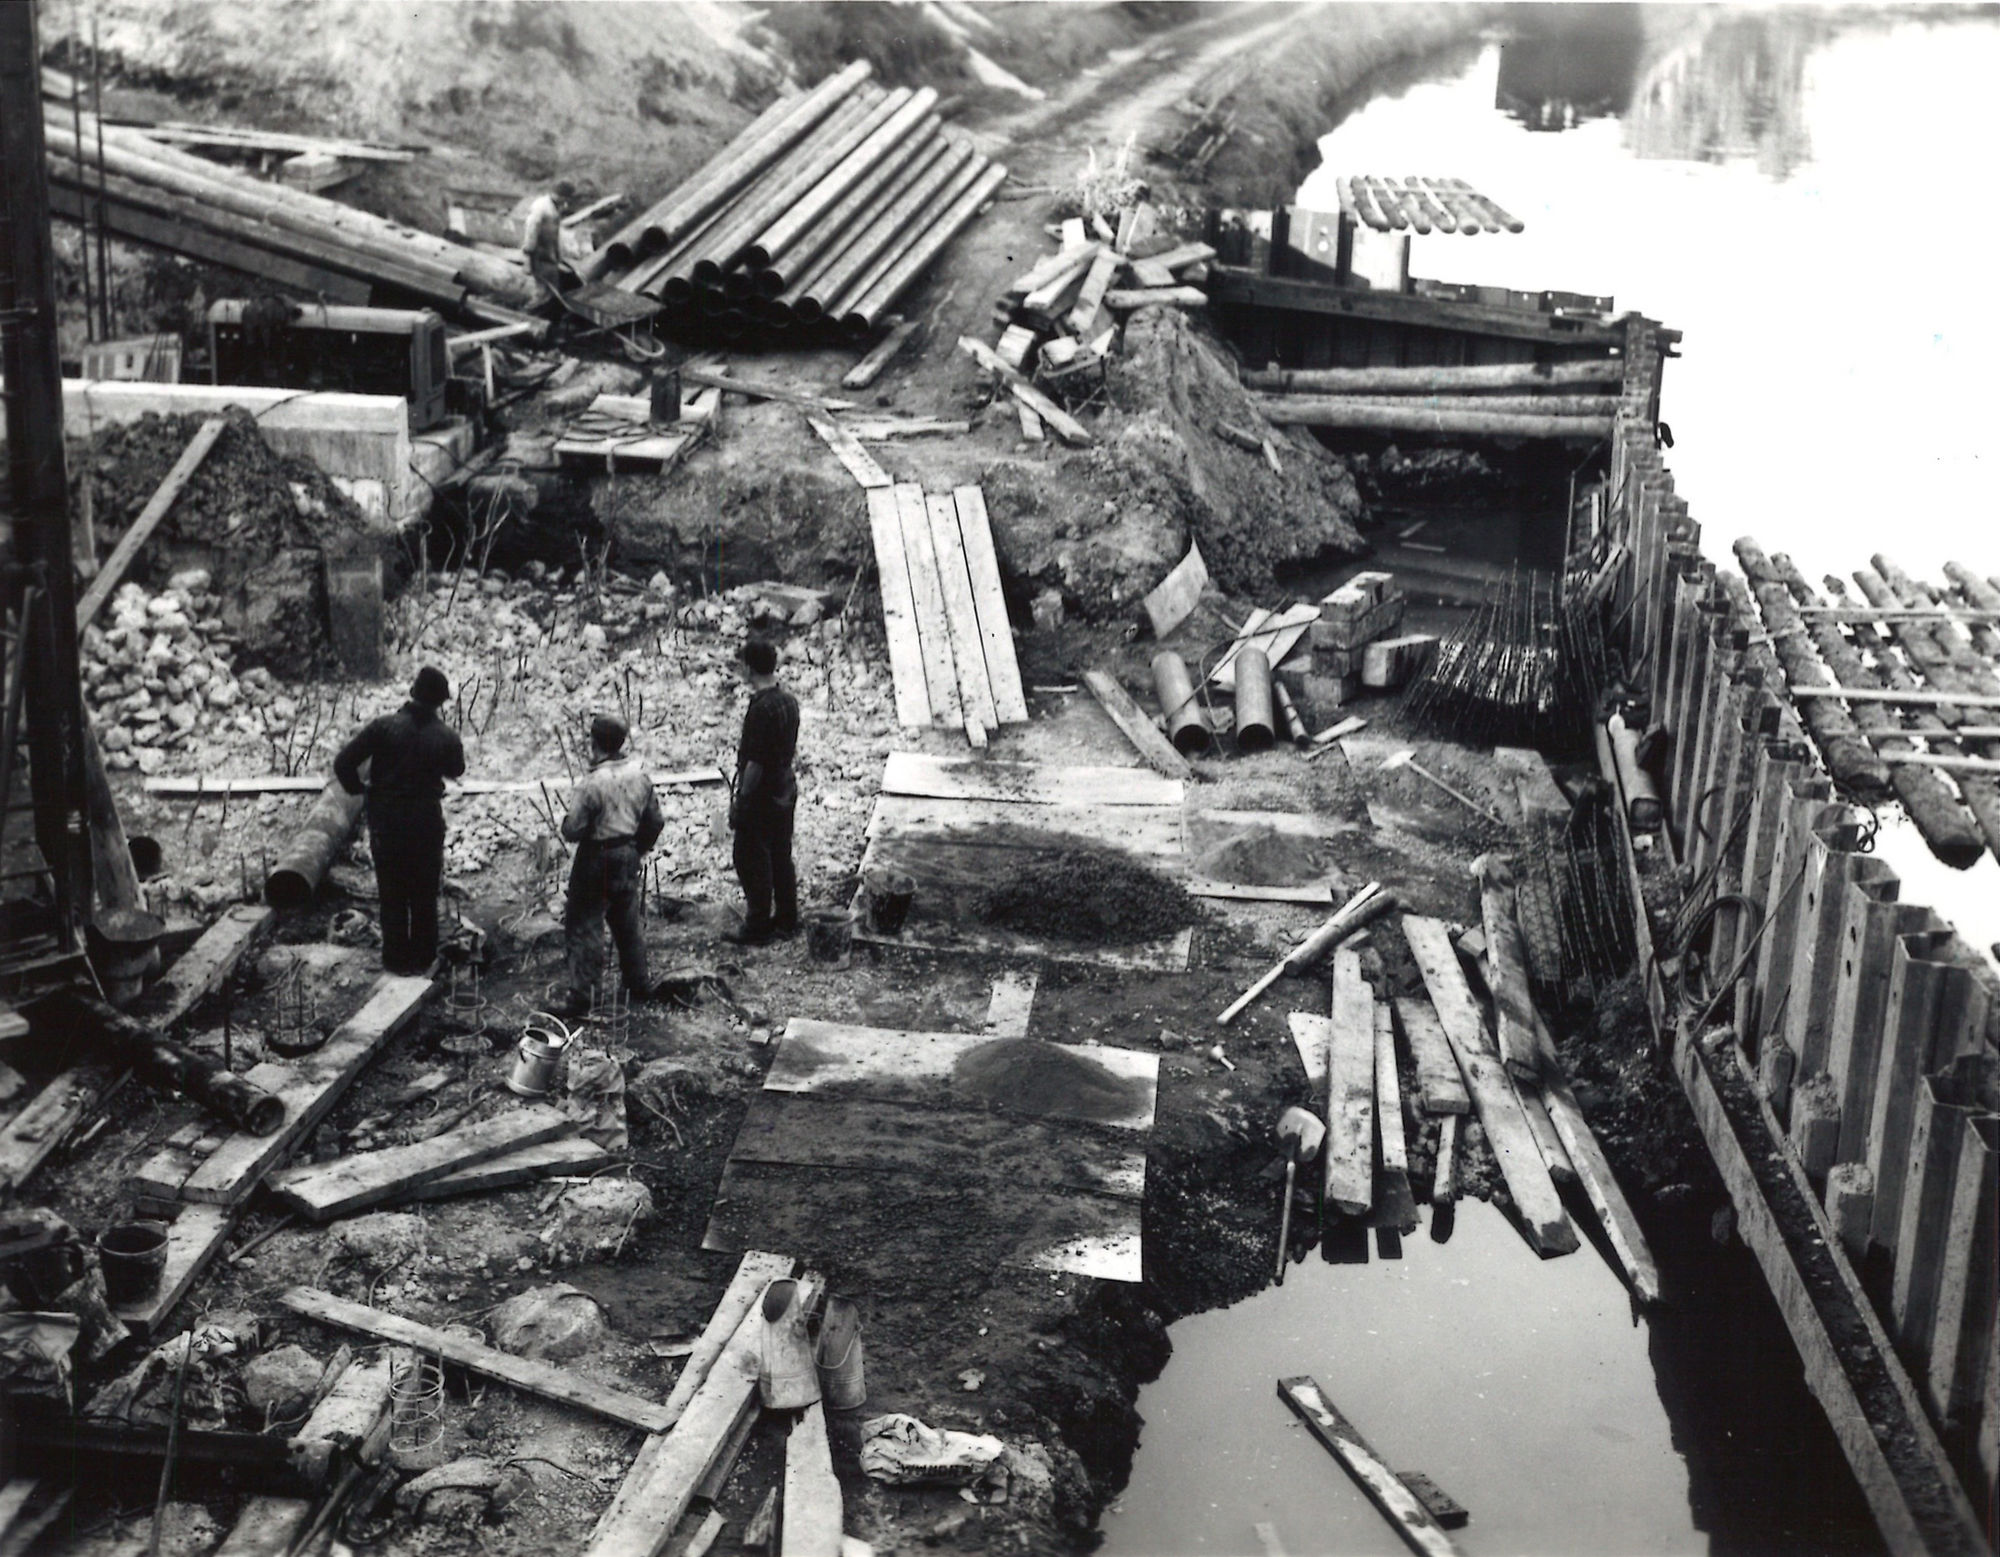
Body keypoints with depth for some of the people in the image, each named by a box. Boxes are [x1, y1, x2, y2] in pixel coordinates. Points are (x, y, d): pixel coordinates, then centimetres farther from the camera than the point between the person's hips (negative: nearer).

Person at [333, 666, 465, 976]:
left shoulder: (383, 727, -12)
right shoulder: (446, 737, -9)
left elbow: (343, 763, -14)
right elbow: (456, 770, 11)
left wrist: (358, 790, 2)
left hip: (386, 823, 0)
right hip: (427, 824, 0)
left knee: (392, 893, 12)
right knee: (424, 896, 14)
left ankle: (396, 958, 17)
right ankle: (423, 958, 20)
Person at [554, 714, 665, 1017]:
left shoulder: (592, 784, -23)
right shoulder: (640, 777, -2)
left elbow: (573, 830, -19)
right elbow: (656, 822, 6)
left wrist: (566, 822, 3)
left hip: (597, 859, -7)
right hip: (628, 856, 7)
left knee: (584, 926, 1)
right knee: (627, 923, 20)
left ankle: (581, 995, 0)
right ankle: (638, 983, 30)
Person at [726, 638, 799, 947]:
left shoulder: (761, 708, -23)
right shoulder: (789, 701, 3)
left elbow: (756, 761, -22)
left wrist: (740, 800, -16)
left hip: (761, 796, -9)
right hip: (785, 791, 9)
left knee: (753, 863, 1)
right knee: (781, 857, 17)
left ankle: (757, 929, 8)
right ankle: (787, 920, 25)